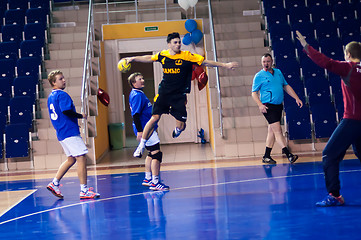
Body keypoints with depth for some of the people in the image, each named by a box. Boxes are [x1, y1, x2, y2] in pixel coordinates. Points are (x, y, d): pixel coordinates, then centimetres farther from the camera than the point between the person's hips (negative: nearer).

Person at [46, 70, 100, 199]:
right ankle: (84, 190, -8)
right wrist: (81, 116, -11)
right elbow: (66, 111, -26)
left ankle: (54, 183, 17)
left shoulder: (51, 96, 16)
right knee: (81, 159, -8)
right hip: (70, 132, -10)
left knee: (71, 159, 19)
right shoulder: (62, 95, -13)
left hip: (61, 133, 10)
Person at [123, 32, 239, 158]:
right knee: (154, 118, -9)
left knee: (181, 126, -7)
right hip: (164, 92, 2)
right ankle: (141, 145, 3)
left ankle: (177, 129, 32)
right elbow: (148, 58, 21)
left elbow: (205, 62, -3)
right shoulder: (162, 55, 2)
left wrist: (225, 65, -7)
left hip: (179, 95, -1)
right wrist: (132, 58, 30)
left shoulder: (187, 56, -7)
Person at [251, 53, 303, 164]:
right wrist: (260, 104, -18)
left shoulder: (278, 72, 15)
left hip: (278, 105, 6)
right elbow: (254, 93, -2)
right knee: (277, 130, -13)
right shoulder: (259, 76, -2)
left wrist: (296, 98, 14)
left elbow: (286, 86, 21)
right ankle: (288, 154, -19)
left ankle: (266, 156, 16)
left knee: (272, 131, 9)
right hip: (268, 107, -6)